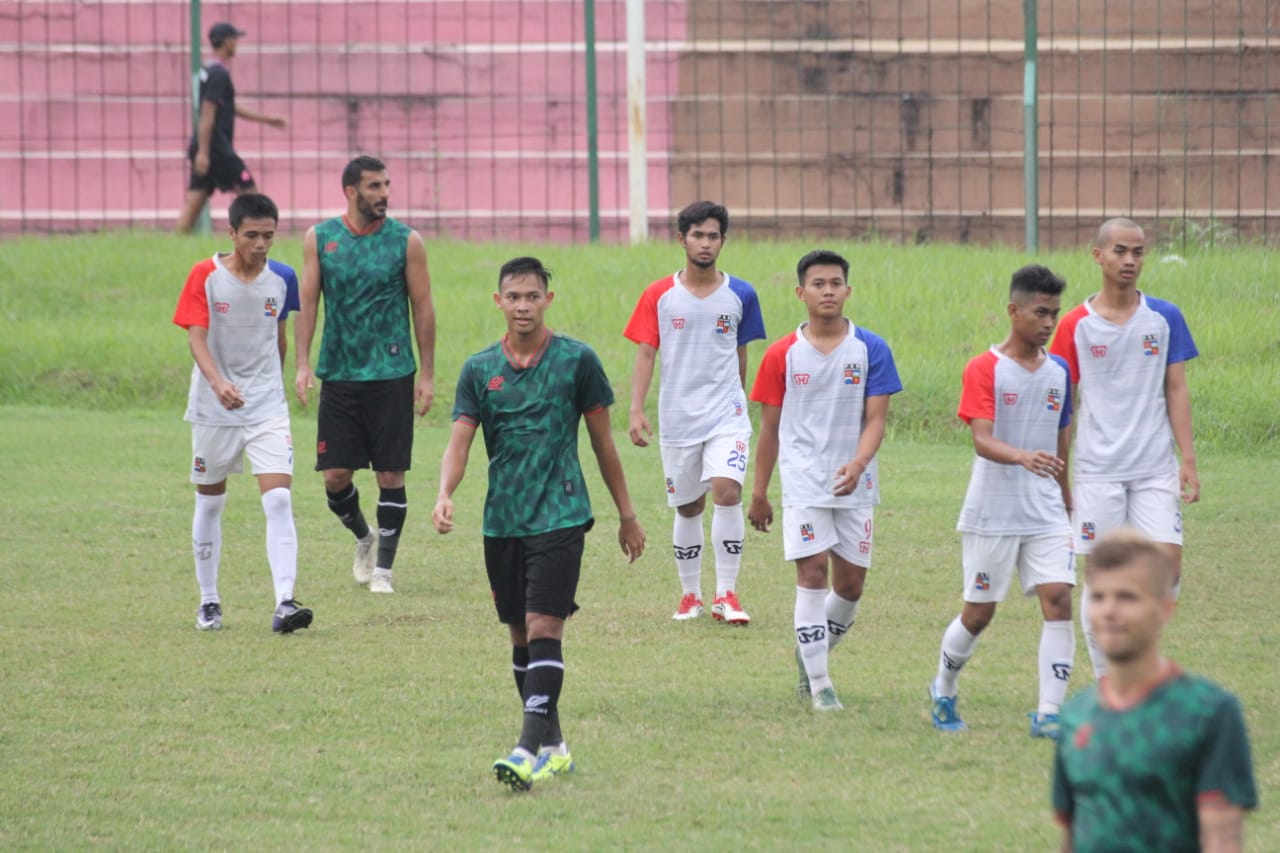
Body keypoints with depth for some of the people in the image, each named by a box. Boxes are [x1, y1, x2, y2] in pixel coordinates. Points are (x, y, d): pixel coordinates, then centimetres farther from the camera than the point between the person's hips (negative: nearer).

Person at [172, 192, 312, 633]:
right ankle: (209, 602, 24)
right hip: (213, 409, -1)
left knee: (279, 499, -14)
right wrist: (218, 383, -33)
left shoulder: (282, 278, 0)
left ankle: (284, 603, -20)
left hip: (268, 407, 1)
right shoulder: (206, 275, -9)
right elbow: (196, 338, -17)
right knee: (210, 502, 10)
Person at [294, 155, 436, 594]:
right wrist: (302, 364, -6)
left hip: (391, 375, -1)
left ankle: (383, 567, 9)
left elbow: (422, 307, 2)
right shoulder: (319, 239, 3)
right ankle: (363, 537, 29)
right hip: (339, 374, 1)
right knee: (335, 475, 0)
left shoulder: (406, 241, -1)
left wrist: (427, 373, -1)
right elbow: (307, 303, 4)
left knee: (391, 474, -2)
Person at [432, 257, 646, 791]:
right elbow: (460, 442, 2)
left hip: (560, 516, -4)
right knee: (520, 636, 9)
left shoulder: (576, 360, 0)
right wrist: (444, 495, -18)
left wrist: (627, 515, 10)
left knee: (543, 628, -15)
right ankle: (553, 744, 20)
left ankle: (531, 748, -21)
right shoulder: (480, 369, 7)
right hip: (502, 521, 4)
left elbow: (602, 440, 6)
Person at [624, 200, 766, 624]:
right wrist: (636, 411, -10)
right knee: (688, 508, 9)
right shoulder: (658, 296, 0)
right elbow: (645, 354, -1)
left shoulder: (740, 295, 2)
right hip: (677, 417, 1)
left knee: (727, 490, -20)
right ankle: (690, 596, 24)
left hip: (726, 414, -1)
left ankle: (726, 593, -13)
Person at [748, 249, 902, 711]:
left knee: (851, 583, 6)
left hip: (854, 484, 2)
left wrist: (858, 465, -23)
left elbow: (875, 419, -4)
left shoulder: (871, 350, 0)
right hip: (803, 481, -2)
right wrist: (759, 493, 8)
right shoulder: (782, 355, 1)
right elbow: (770, 427, 7)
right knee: (813, 572, -12)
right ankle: (818, 684, -7)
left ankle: (810, 654, 31)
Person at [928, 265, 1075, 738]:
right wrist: (1023, 457, -40)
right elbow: (982, 440, -21)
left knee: (1059, 599, -12)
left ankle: (1049, 713, -9)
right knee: (979, 613, 5)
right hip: (992, 515, -4)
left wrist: (1067, 498, 21)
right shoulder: (985, 370, -9)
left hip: (1045, 513, 4)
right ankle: (943, 692, 30)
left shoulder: (1058, 371, 8)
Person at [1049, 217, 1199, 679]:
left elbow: (1177, 391, 6)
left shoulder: (1165, 317, 4)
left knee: (1168, 563, -11)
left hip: (1156, 468, 1)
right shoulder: (1076, 325, -1)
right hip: (1097, 471, -1)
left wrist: (1188, 460, -1)